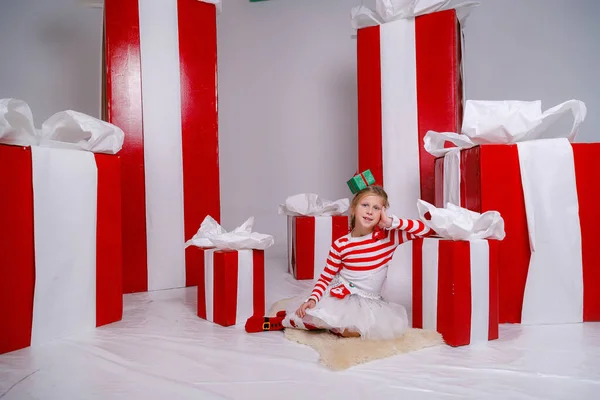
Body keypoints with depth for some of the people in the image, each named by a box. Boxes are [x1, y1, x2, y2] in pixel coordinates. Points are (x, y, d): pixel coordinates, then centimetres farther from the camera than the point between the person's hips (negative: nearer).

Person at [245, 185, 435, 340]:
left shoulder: (389, 237, -9)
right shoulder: (341, 245, -8)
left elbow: (428, 230, -15)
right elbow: (326, 277, -3)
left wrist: (393, 221, -23)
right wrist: (312, 299, -21)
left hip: (369, 302, 2)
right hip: (339, 295, -2)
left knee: (396, 324, -27)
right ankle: (280, 321, 5)